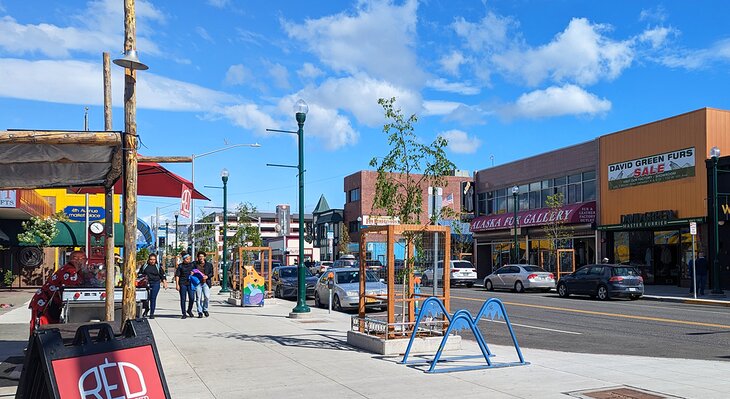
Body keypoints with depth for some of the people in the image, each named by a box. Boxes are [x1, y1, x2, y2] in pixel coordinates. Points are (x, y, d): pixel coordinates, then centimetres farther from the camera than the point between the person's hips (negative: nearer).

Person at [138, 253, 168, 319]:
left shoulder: (158, 267, 9)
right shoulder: (144, 266, 9)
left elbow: (162, 276, 11)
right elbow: (140, 274, 15)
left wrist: (165, 283, 1)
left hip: (155, 284, 0)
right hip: (146, 283, 0)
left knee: (153, 298, -1)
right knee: (146, 298, -6)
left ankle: (152, 313, 7)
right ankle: (146, 310, 22)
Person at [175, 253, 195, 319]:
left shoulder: (192, 265, 10)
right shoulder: (180, 266, 3)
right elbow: (177, 275, 0)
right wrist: (177, 284, -7)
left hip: (190, 283, 2)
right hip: (182, 284, -2)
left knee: (192, 298, -6)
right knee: (183, 299, 1)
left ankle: (189, 310, 19)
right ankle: (184, 314, 10)